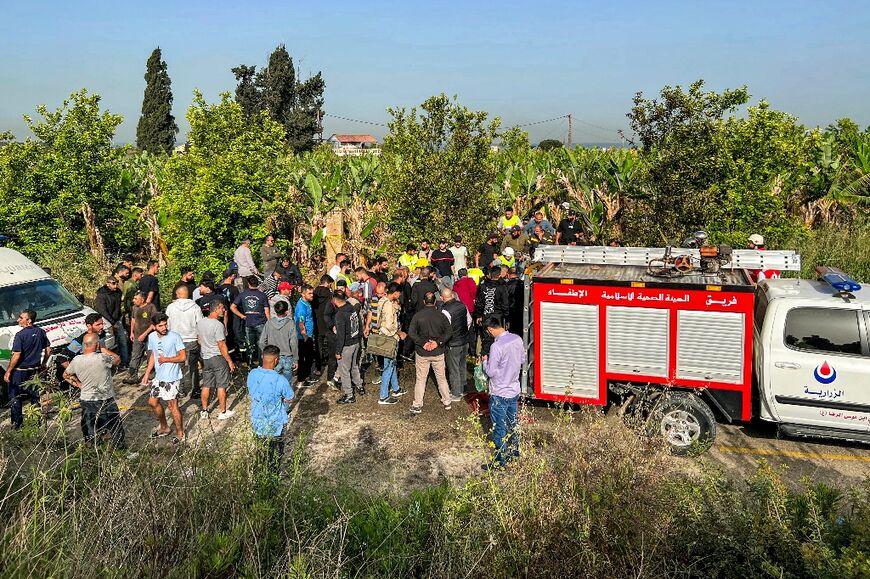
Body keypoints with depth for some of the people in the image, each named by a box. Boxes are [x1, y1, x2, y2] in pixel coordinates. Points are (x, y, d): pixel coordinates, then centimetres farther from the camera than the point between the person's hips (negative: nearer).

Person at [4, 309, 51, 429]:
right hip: (35, 370, 6)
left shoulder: (20, 335, -19)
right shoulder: (40, 332, 0)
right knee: (35, 396, 16)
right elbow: (48, 350, 6)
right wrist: (43, 364, 19)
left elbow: (16, 356, -21)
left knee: (15, 398, 7)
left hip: (19, 371, -6)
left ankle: (17, 424, 10)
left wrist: (8, 371, -13)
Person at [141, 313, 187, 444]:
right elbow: (153, 355, 13)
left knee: (172, 405, -1)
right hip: (158, 377, 7)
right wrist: (147, 374, 12)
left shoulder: (174, 337, -19)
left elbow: (183, 357, -17)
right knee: (153, 401, 16)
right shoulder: (152, 337, 0)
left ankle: (180, 433, 14)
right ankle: (164, 428, 36)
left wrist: (165, 359, -16)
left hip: (172, 377, -7)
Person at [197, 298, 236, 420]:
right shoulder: (218, 325, -22)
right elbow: (222, 346, -20)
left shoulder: (200, 322, 1)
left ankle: (204, 411, 23)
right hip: (218, 358, -7)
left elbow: (199, 340, 12)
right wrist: (230, 361, -12)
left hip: (205, 358, 7)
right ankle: (223, 412, 13)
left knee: (206, 385, 15)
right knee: (221, 386, 5)